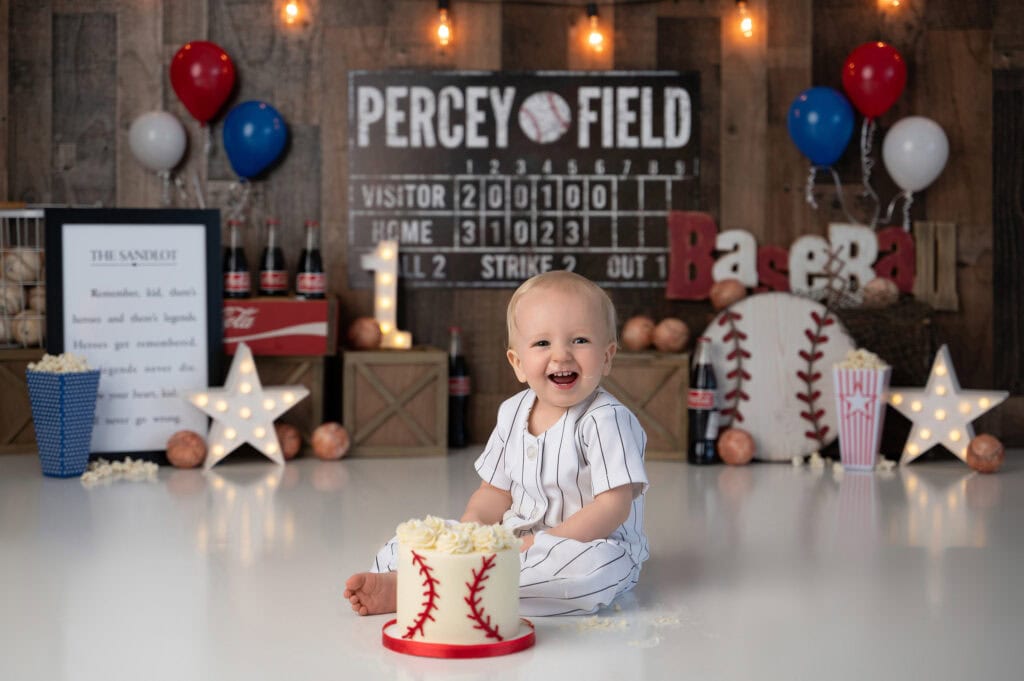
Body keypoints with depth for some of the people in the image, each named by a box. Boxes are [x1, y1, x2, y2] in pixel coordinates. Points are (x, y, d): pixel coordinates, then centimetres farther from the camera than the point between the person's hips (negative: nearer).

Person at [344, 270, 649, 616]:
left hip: (591, 542, -6)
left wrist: (542, 543, -25)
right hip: (517, 540, 6)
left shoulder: (607, 420, -15)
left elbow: (614, 507, -21)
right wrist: (472, 523, -11)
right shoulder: (512, 413, 5)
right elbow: (496, 491, 11)